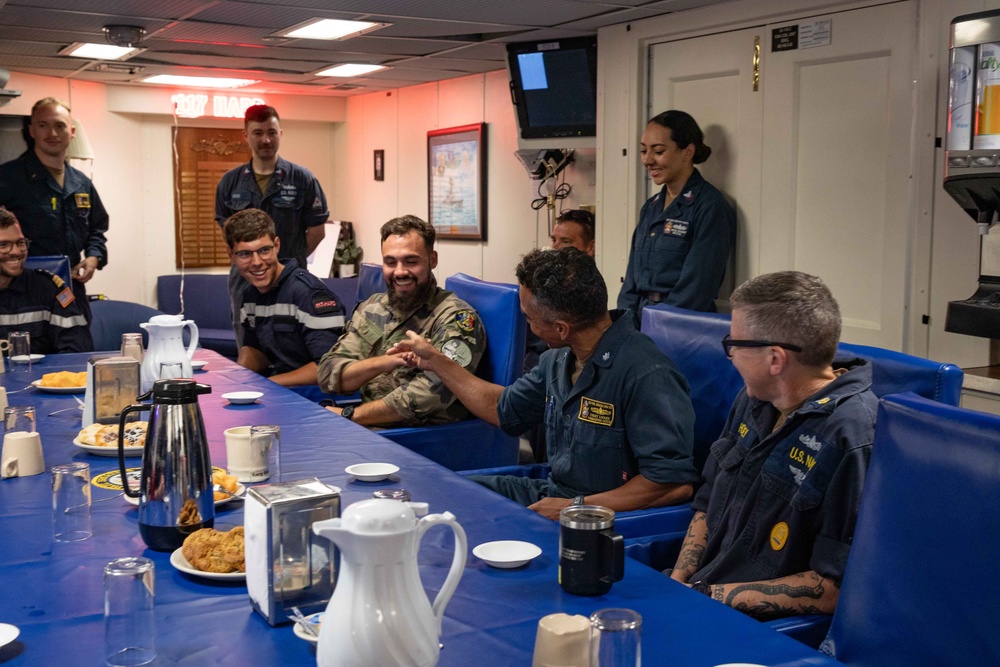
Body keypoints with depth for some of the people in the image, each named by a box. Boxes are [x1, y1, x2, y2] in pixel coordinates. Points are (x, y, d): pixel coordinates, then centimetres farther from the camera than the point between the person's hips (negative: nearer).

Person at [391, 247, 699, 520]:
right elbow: (504, 409, 25)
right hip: (551, 496, 9)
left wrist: (578, 507, -23)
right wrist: (435, 361, 26)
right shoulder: (558, 360, 6)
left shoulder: (646, 376, -24)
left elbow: (676, 483, -29)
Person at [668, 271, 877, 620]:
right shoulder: (756, 399, 9)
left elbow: (838, 587, -20)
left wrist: (710, 595, -18)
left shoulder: (854, 438, -19)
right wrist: (676, 581, 3)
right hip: (693, 590, 8)